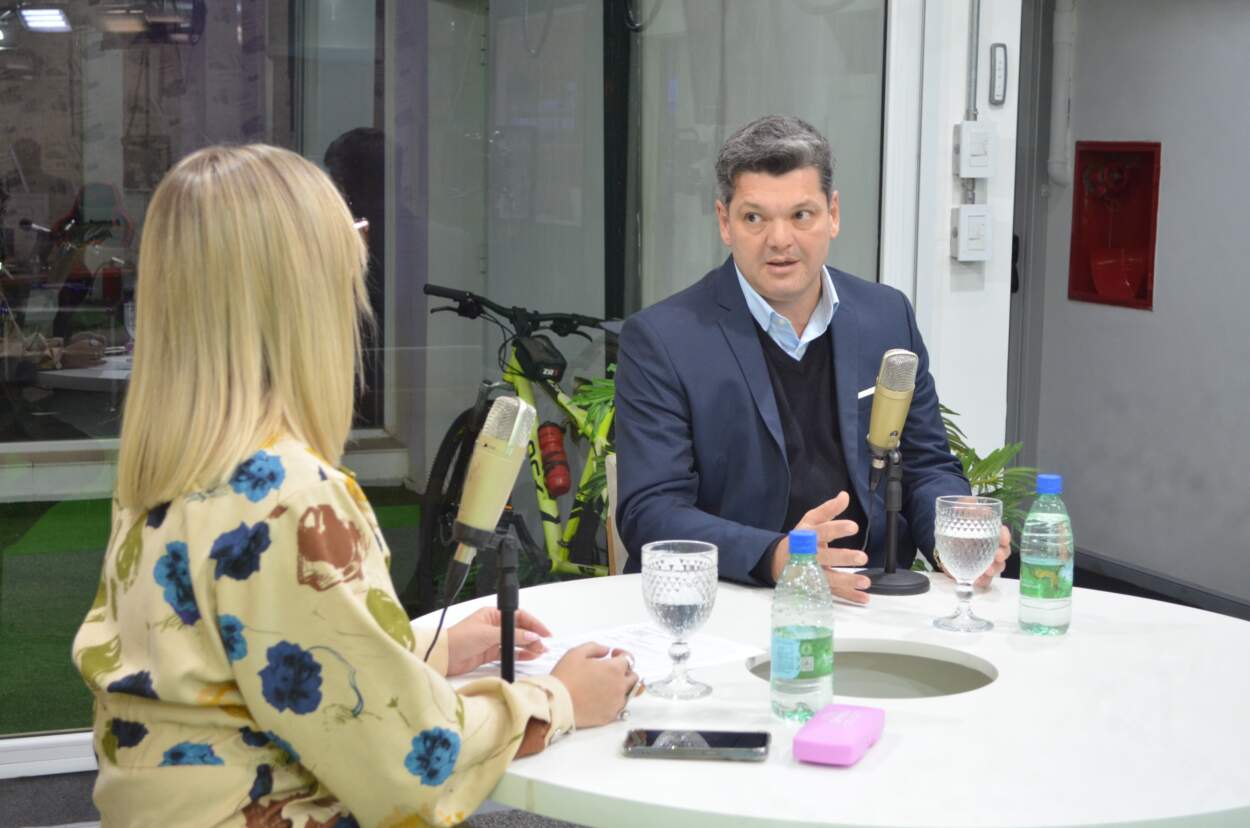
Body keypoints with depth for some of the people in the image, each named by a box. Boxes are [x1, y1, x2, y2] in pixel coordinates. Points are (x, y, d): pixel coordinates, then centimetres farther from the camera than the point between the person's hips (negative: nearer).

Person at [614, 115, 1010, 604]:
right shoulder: (660, 340, -5)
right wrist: (775, 558, -28)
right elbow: (650, 513, -12)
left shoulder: (888, 317, 9)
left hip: (870, 600, 4)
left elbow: (928, 468, 16)